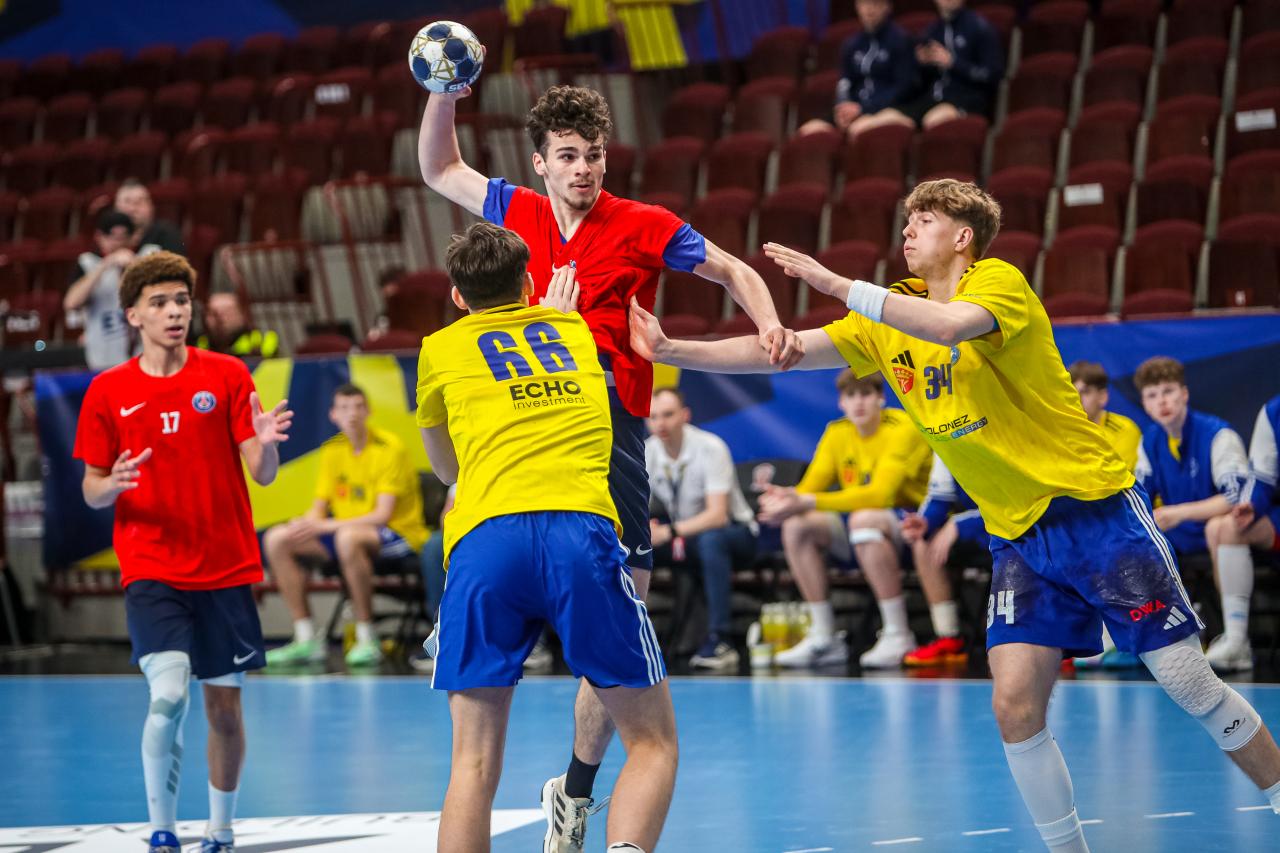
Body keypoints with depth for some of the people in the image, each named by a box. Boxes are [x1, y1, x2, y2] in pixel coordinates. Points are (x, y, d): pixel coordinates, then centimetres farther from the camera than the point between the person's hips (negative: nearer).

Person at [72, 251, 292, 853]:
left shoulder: (226, 376, 2)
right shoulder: (107, 391, 3)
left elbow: (261, 474, -1)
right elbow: (91, 491, 7)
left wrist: (266, 443, -24)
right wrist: (114, 485, -16)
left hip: (226, 570, 1)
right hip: (151, 572, -1)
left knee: (224, 706, 6)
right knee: (169, 695, -20)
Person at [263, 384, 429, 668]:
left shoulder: (390, 449, -12)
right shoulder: (332, 451, 8)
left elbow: (382, 515, -19)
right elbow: (319, 509, 10)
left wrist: (325, 526, -26)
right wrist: (307, 523, -16)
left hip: (400, 536, -7)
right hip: (345, 532, 7)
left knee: (348, 536, -40)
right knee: (276, 539, -9)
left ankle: (367, 639, -29)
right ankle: (307, 641, -8)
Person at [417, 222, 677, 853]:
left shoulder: (440, 350, 22)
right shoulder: (574, 328, 26)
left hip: (483, 539, 0)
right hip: (582, 529, 0)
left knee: (473, 762, 4)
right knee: (653, 742, 6)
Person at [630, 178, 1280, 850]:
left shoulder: (999, 282, -11)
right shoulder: (888, 320, 9)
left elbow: (951, 325, -33)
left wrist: (840, 285, -30)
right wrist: (671, 351, -7)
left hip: (1097, 510, -5)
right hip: (1017, 537, 6)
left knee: (1188, 683, -4)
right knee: (1014, 706, -9)